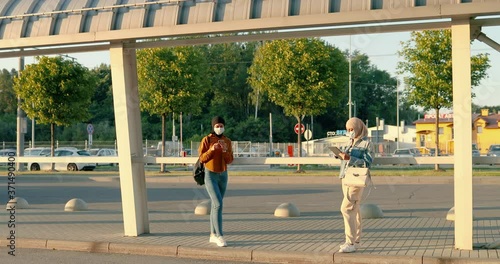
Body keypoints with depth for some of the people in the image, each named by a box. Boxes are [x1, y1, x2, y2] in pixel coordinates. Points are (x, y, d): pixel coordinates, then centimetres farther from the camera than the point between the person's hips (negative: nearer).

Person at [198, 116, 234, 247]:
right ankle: (219, 236, -17)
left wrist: (225, 150, -22)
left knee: (216, 205, 10)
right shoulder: (206, 140, -10)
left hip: (223, 176, 5)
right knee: (218, 204, -18)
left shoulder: (227, 141, 2)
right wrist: (212, 149, -29)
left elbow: (229, 161, -3)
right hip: (210, 176, -5)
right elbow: (202, 159, -14)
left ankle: (213, 235, 19)